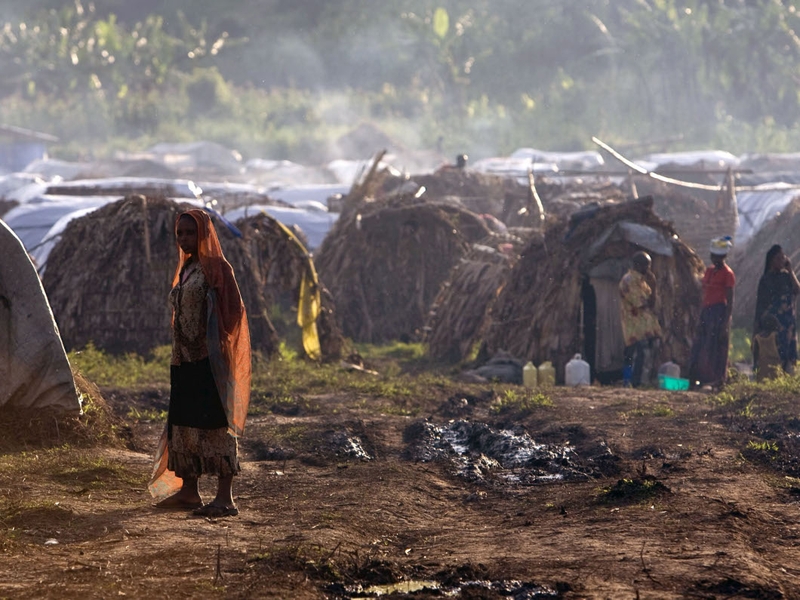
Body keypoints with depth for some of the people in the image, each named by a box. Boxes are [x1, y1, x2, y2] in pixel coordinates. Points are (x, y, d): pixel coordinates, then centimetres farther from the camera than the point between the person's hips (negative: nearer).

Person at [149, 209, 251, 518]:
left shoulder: (217, 268, -8)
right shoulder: (184, 270, 16)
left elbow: (232, 312, -12)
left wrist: (217, 348, -16)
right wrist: (178, 352, 15)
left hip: (209, 360, -8)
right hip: (184, 360, 9)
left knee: (215, 423, -9)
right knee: (184, 423, 10)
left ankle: (225, 497, -10)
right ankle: (188, 490, 19)